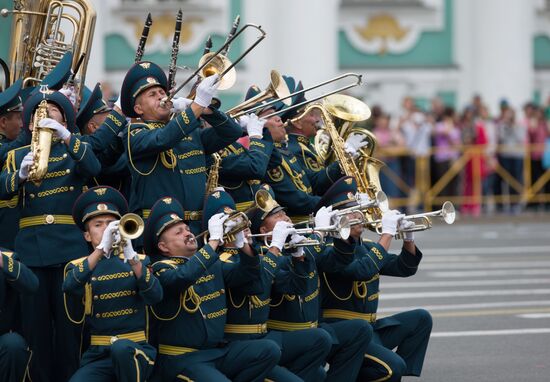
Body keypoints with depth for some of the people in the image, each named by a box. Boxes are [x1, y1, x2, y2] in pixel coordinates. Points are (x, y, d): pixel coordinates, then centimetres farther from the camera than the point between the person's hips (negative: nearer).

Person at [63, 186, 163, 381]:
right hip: (98, 354, 0)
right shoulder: (78, 266, 10)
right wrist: (101, 249, -23)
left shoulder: (139, 260, 12)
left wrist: (131, 256, -20)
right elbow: (69, 288, -14)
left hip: (136, 350, 0)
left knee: (121, 347, -36)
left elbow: (155, 297, -7)